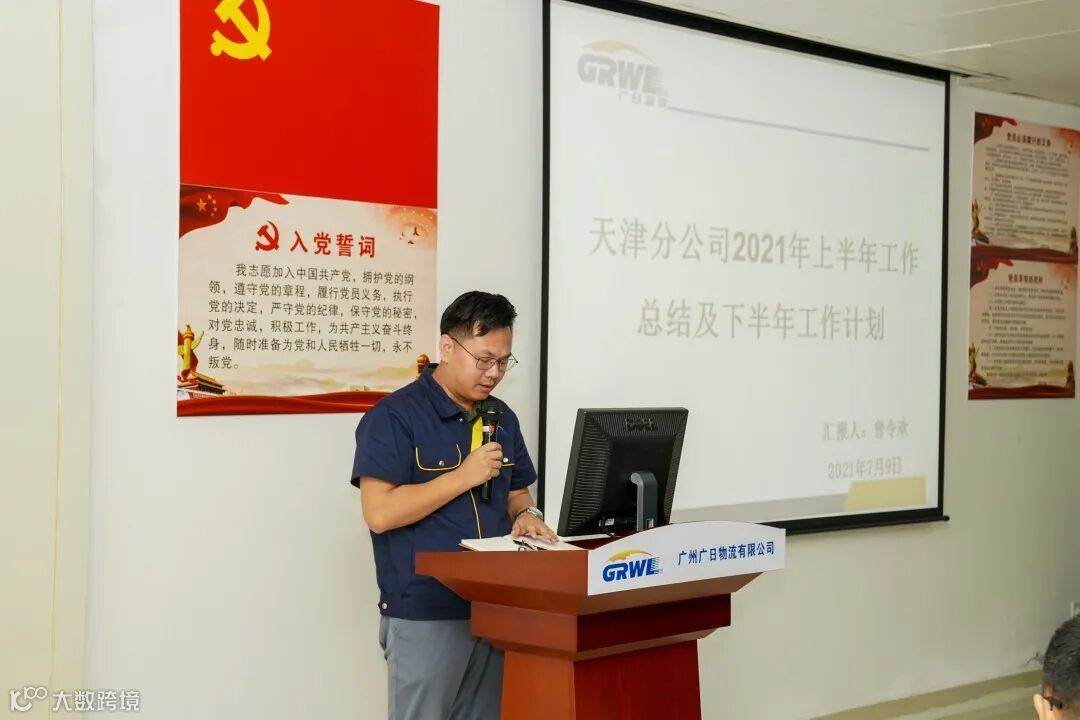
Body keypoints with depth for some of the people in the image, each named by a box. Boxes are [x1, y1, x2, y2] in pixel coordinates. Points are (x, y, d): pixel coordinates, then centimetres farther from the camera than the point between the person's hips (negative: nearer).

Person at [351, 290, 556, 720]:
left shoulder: (503, 418, 12)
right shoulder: (394, 417, -10)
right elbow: (380, 513, -17)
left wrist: (525, 516, -2)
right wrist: (464, 476, -18)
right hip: (424, 616, -6)